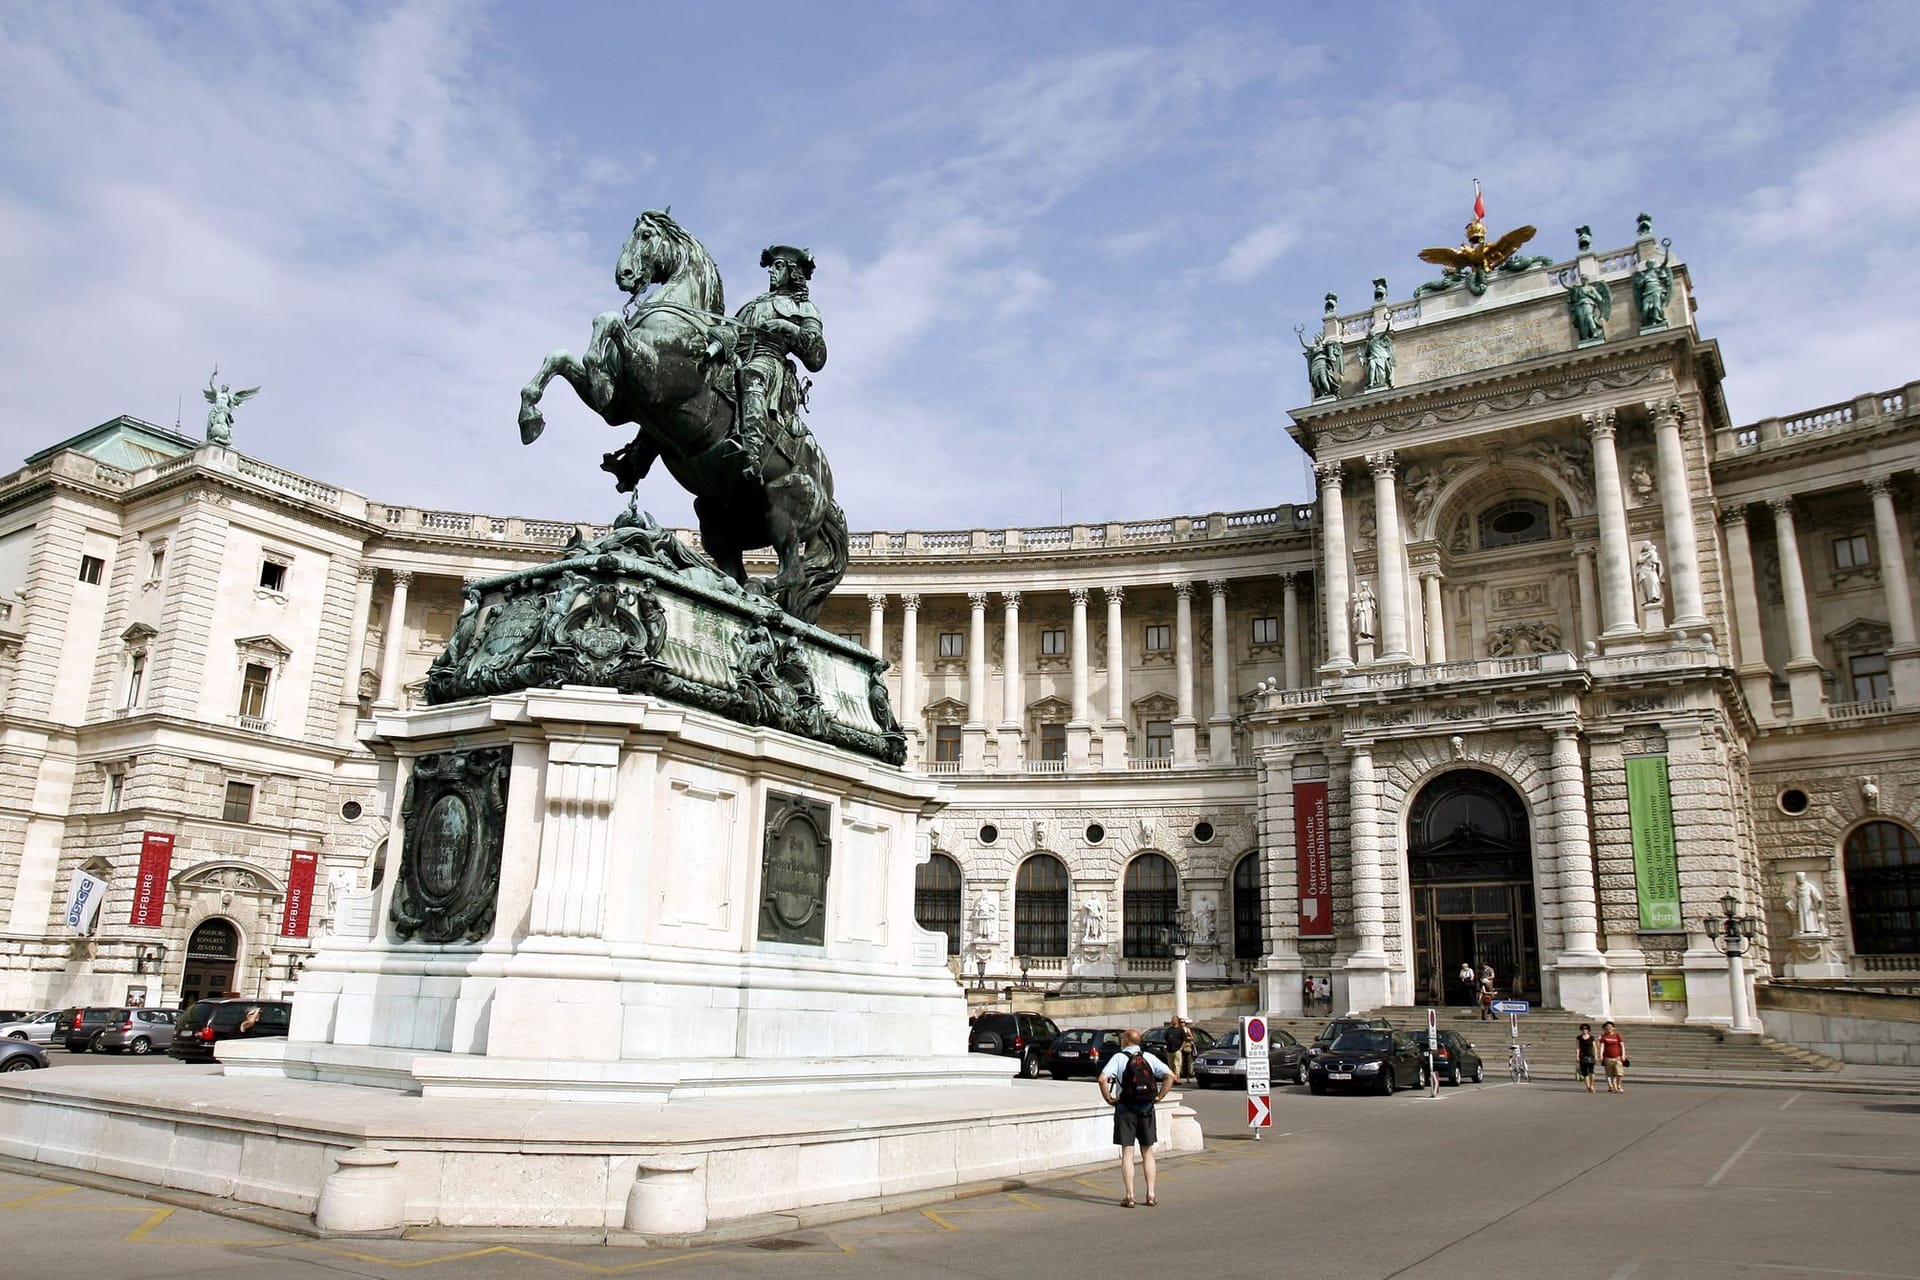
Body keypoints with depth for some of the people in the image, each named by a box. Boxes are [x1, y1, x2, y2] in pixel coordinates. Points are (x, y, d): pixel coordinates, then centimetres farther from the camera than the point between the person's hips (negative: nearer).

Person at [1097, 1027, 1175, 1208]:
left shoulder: (1119, 1058, -6)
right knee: (1147, 1152, 13)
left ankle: (1130, 1196, 0)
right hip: (1147, 1109, 3)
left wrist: (1108, 1098, -7)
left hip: (1125, 1109, -3)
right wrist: (1159, 1096, 2)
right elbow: (1170, 1075, -4)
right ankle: (1151, 1194, 13)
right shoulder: (1149, 1058, 4)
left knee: (1127, 1153, 2)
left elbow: (1103, 1078, -20)